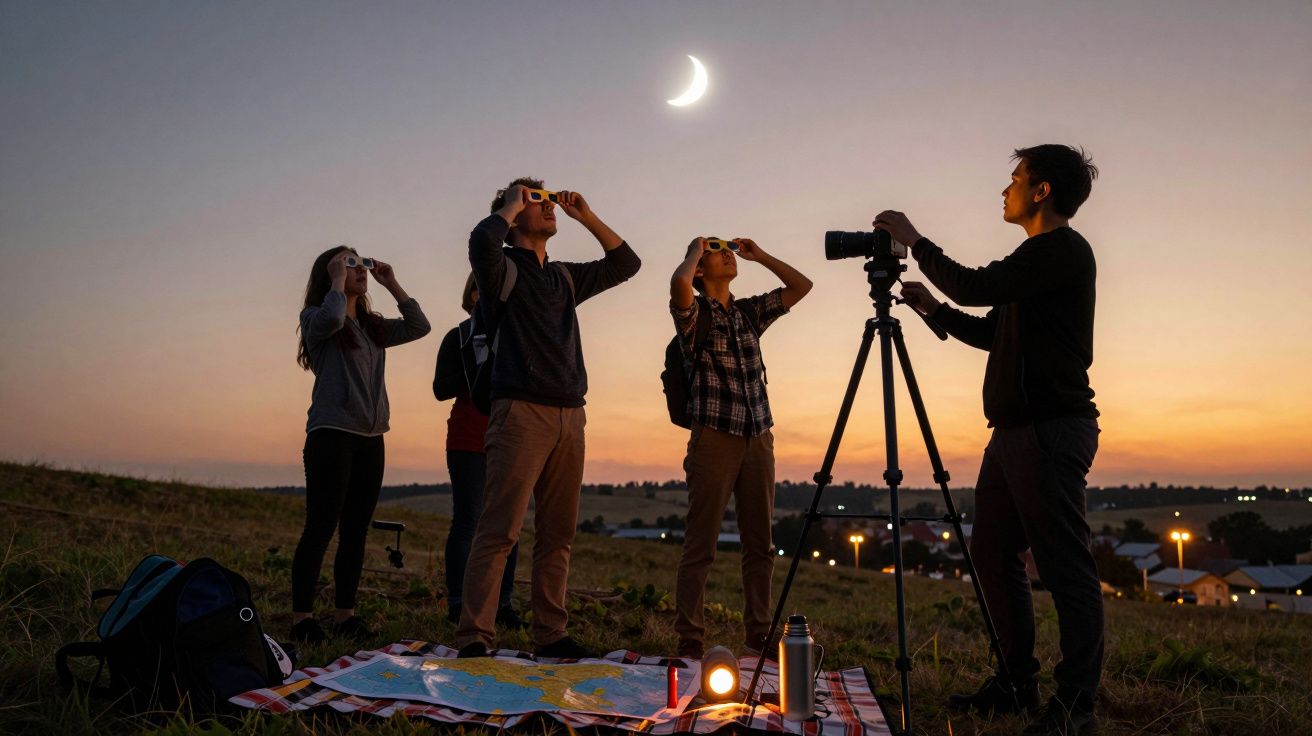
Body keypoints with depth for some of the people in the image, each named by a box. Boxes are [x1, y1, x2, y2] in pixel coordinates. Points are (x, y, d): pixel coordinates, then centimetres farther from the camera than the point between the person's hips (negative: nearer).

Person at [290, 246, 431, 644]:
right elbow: (331, 318, -21)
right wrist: (337, 279, -7)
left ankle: (345, 614, 12)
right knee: (321, 528, -7)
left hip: (370, 440, 6)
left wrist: (392, 285, 13)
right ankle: (302, 617, -2)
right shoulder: (315, 318, 1)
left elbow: (419, 326, 15)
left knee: (355, 532, 6)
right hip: (331, 435, -6)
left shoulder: (373, 327, 18)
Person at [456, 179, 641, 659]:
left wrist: (586, 216, 21)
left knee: (558, 533, 6)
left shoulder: (565, 277, 23)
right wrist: (512, 204, 0)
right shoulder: (504, 268, 4)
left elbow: (625, 263, 29)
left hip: (569, 417, 7)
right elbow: (483, 240, -20)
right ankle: (474, 638, -7)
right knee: (500, 530, -10)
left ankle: (550, 634, 12)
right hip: (522, 412, -6)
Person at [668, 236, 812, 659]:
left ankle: (759, 639, 14)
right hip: (714, 438, -6)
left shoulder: (749, 311, 17)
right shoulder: (693, 313, 0)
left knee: (759, 545, 7)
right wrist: (695, 250, -3)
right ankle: (689, 643, 2)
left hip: (758, 439, 6)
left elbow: (802, 286, 19)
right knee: (701, 546, -4)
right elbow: (679, 282, -22)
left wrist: (758, 255, 15)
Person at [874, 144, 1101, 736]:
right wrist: (935, 310, 17)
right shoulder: (1040, 256, 22)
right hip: (1015, 430, 10)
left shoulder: (1064, 249, -7)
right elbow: (992, 332, 27)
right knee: (993, 555, 11)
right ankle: (1017, 685, 20)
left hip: (1051, 428, -10)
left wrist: (914, 240, -5)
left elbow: (974, 287, -16)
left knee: (1065, 566, -5)